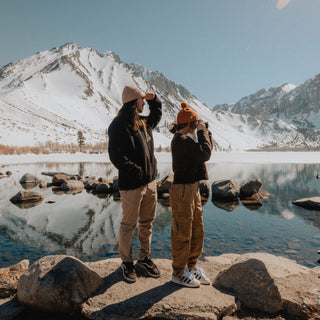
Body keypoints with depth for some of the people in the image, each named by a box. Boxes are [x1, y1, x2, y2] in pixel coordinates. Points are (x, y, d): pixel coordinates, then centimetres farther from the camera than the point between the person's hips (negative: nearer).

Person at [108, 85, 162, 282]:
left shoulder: (144, 123, 12)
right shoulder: (118, 125, -12)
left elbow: (157, 115, 35)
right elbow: (116, 157, -19)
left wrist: (154, 99, 18)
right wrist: (137, 172, -20)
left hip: (150, 181, 8)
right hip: (131, 185, -8)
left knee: (147, 223, 16)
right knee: (128, 225, 6)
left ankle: (144, 259, 33)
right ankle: (127, 262, 26)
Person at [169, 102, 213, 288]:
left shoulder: (186, 138, 16)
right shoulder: (181, 140, -16)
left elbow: (207, 150, 25)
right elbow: (205, 154, -22)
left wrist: (207, 132, 14)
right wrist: (202, 131, -12)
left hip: (193, 189, 11)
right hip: (183, 190, -11)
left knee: (197, 232, 18)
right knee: (182, 234, 3)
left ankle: (191, 267, 35)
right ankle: (179, 273, 21)